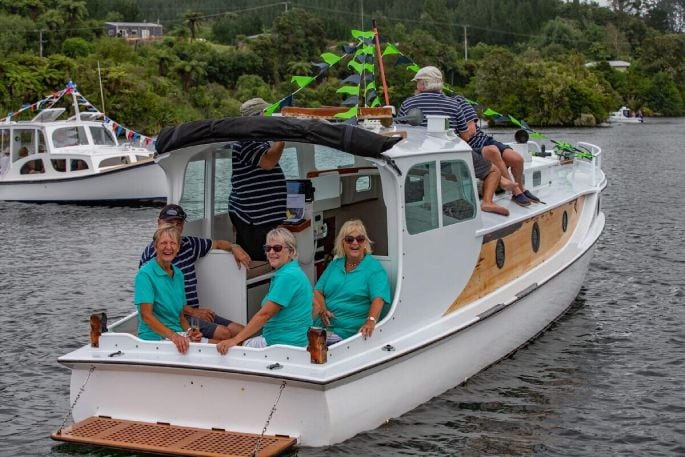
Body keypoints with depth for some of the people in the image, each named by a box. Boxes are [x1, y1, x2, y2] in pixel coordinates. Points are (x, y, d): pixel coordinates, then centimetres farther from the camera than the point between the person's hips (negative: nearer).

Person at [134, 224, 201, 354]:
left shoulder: (178, 274, 14)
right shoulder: (145, 274, -8)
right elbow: (146, 315, -16)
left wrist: (189, 331, -1)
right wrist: (173, 336, -27)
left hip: (178, 336, 7)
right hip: (155, 337, -7)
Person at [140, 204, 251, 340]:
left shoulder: (188, 243, 13)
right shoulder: (151, 254, -9)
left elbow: (216, 243, 31)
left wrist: (234, 247, 9)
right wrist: (192, 311, -16)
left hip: (195, 312, 8)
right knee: (223, 333, -24)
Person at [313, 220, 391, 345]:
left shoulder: (375, 268, -1)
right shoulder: (334, 264, 18)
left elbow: (378, 299, -14)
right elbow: (318, 291, 16)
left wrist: (371, 321, -33)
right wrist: (322, 310, -5)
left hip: (350, 332, -5)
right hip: (325, 325, 5)